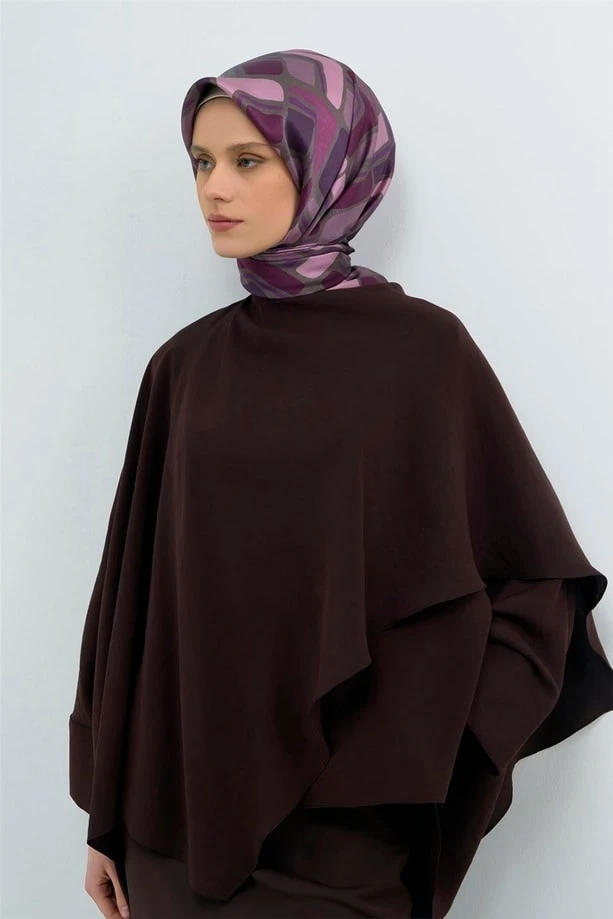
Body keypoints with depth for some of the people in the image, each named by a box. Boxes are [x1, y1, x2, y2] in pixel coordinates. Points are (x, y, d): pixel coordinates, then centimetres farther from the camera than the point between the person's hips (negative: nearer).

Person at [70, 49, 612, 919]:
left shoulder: (422, 346, -7)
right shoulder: (185, 364, 5)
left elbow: (535, 578, -5)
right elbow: (138, 583, 6)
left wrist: (408, 757, -13)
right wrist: (108, 812, 7)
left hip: (335, 821, -4)